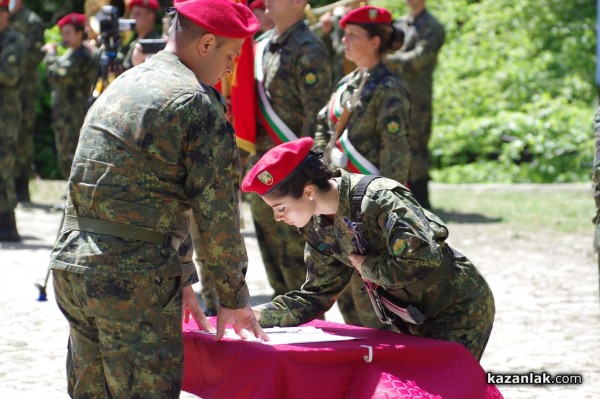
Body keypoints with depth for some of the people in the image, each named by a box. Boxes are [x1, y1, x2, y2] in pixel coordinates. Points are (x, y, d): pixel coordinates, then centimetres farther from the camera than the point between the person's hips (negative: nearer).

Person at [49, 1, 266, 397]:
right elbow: (217, 211, -8)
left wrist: (182, 279, 24)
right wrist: (234, 298, 3)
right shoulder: (197, 103, -9)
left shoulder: (122, 87, 19)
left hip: (71, 267, 9)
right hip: (134, 282, -8)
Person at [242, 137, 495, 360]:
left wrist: (367, 266, -23)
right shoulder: (318, 227, -2)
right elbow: (316, 295, 4)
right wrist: (258, 314, -10)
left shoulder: (379, 200, -28)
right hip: (415, 321, 8)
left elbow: (425, 261, -38)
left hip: (460, 310, -8)